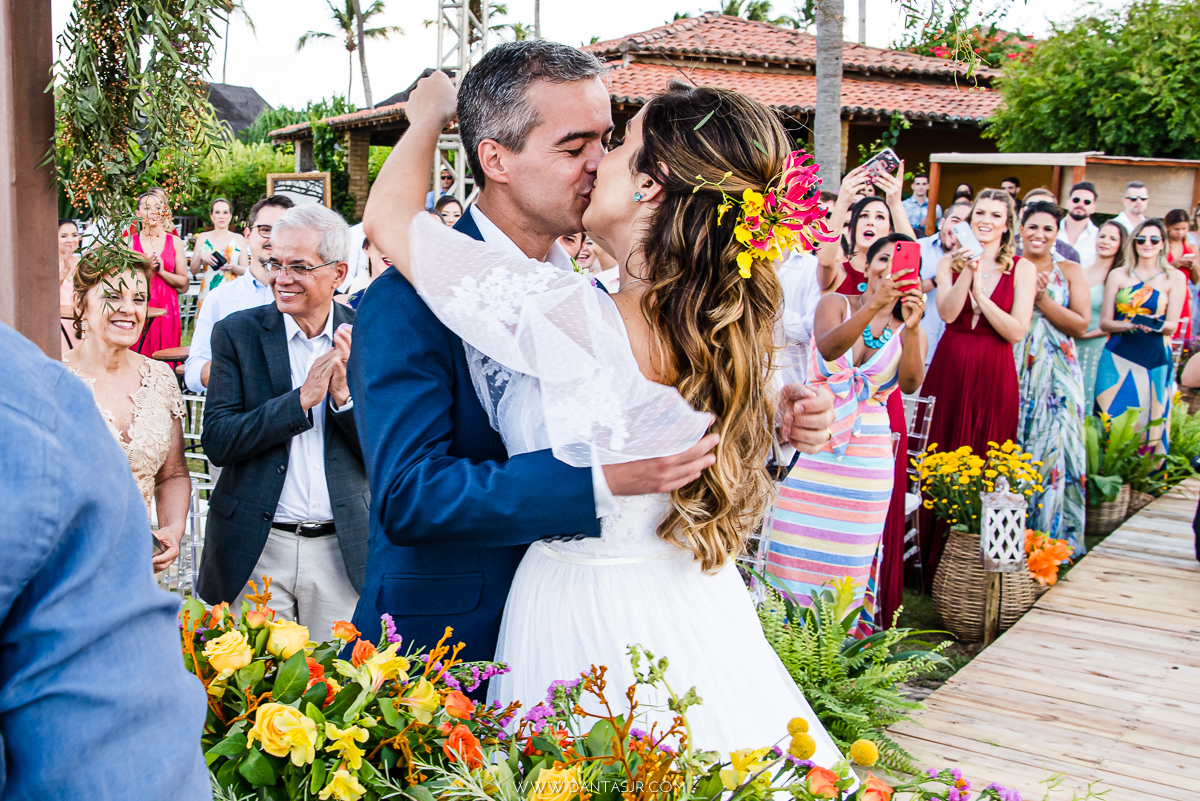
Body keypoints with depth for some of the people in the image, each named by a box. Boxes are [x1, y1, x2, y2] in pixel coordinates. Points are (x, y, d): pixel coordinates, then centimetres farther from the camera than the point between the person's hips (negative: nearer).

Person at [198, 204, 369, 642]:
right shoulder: (237, 332, -1)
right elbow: (217, 441, -9)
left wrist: (344, 393, -17)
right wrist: (302, 398, -17)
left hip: (342, 550, 1)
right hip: (255, 550, -1)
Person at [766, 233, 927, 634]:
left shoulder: (910, 332, 6)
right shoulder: (837, 303, 1)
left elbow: (910, 384, -13)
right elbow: (828, 349, -21)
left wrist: (912, 328, -27)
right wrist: (872, 306, -33)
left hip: (867, 451, 1)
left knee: (851, 550, 5)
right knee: (798, 540, -1)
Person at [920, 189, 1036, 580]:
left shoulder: (1021, 269, 2)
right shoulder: (950, 262, 7)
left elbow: (1017, 331, -8)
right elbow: (948, 313, -9)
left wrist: (980, 293, -13)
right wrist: (967, 272, -19)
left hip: (994, 375, -1)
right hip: (949, 369, 2)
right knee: (942, 458, 3)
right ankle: (936, 556, 15)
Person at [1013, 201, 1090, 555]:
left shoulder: (1069, 271, 5)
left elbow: (1080, 326, -3)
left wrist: (1042, 299, -12)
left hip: (1056, 376, -1)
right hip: (1012, 371, 1)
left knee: (1051, 446, -4)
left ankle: (1050, 532, 6)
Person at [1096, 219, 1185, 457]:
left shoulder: (1175, 277, 4)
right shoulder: (1118, 276, 7)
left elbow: (1171, 325, 0)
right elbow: (1104, 322, 2)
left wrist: (1156, 324, -22)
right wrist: (1131, 325, -17)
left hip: (1155, 359, -1)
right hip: (1117, 358, 1)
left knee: (1149, 422, -1)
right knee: (1112, 420, -2)